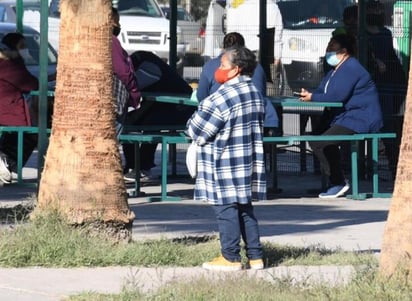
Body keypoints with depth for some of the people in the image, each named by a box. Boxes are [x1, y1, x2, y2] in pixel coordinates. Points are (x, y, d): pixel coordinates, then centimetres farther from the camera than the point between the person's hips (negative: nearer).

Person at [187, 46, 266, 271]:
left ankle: (230, 258, 3)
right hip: (249, 163, 8)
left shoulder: (223, 96, -18)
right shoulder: (255, 93, 9)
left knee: (226, 210, -1)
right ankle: (255, 256, 15)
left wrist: (193, 121, 8)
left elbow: (198, 132, -15)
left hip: (225, 167, -8)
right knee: (245, 210, 14)